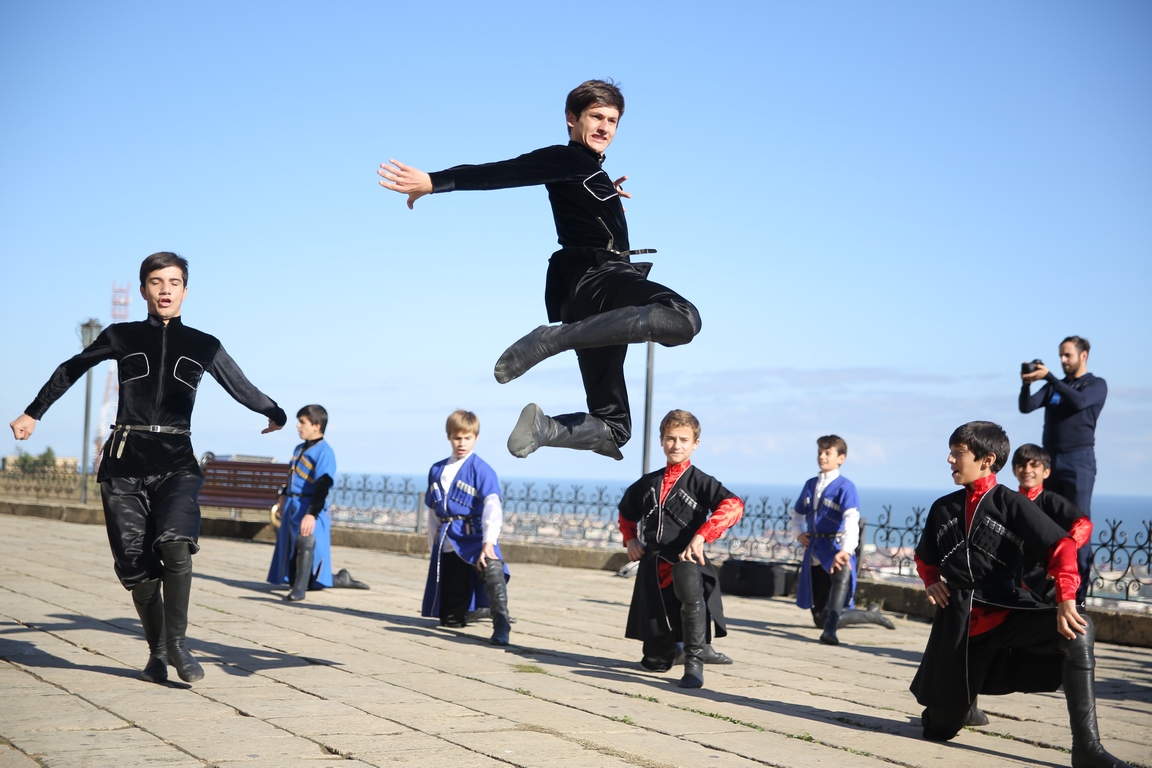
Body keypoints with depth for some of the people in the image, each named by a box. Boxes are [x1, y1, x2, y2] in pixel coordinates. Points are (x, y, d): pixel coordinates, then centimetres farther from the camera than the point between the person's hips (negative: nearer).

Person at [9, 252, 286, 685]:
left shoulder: (204, 346, 9)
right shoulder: (122, 337, 9)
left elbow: (242, 389, 25)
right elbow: (71, 370, 23)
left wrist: (276, 414, 37)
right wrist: (33, 413, 29)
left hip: (176, 463, -1)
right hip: (125, 463, 1)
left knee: (175, 546, -25)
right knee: (135, 566, -3)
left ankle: (177, 642, -11)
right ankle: (157, 651, 13)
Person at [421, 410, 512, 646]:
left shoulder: (480, 469, -6)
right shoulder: (437, 470, 12)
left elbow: (492, 506, -19)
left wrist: (489, 542, -31)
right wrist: (433, 545, 15)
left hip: (473, 538, -5)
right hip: (447, 544, 5)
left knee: (492, 570, -42)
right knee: (450, 619, 11)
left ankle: (501, 624, -43)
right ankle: (478, 609, 42)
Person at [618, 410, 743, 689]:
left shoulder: (700, 482, -2)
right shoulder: (648, 483, 12)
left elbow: (733, 506, -21)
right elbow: (626, 512, 31)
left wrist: (701, 536, -30)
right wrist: (630, 540, 13)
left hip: (685, 561, -5)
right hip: (653, 568, 5)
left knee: (689, 589, -46)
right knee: (655, 661, 8)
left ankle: (694, 660, -28)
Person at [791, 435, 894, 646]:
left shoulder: (845, 486, -8)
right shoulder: (811, 485, 12)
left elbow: (852, 520, -22)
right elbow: (797, 514, 26)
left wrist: (846, 550, -37)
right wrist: (799, 534, 5)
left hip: (835, 549, -6)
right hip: (814, 553, 7)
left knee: (841, 574, -45)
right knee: (820, 618, 10)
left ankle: (830, 630, -52)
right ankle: (870, 615, 36)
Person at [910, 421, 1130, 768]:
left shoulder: (1011, 504, -4)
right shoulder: (943, 508, 8)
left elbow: (1061, 547, -12)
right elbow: (925, 558, 23)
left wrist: (1066, 600, -26)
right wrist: (931, 582, 1)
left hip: (1008, 610, -3)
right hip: (957, 619, 3)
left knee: (1078, 630, -34)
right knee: (940, 729, 5)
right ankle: (955, 697, 46)